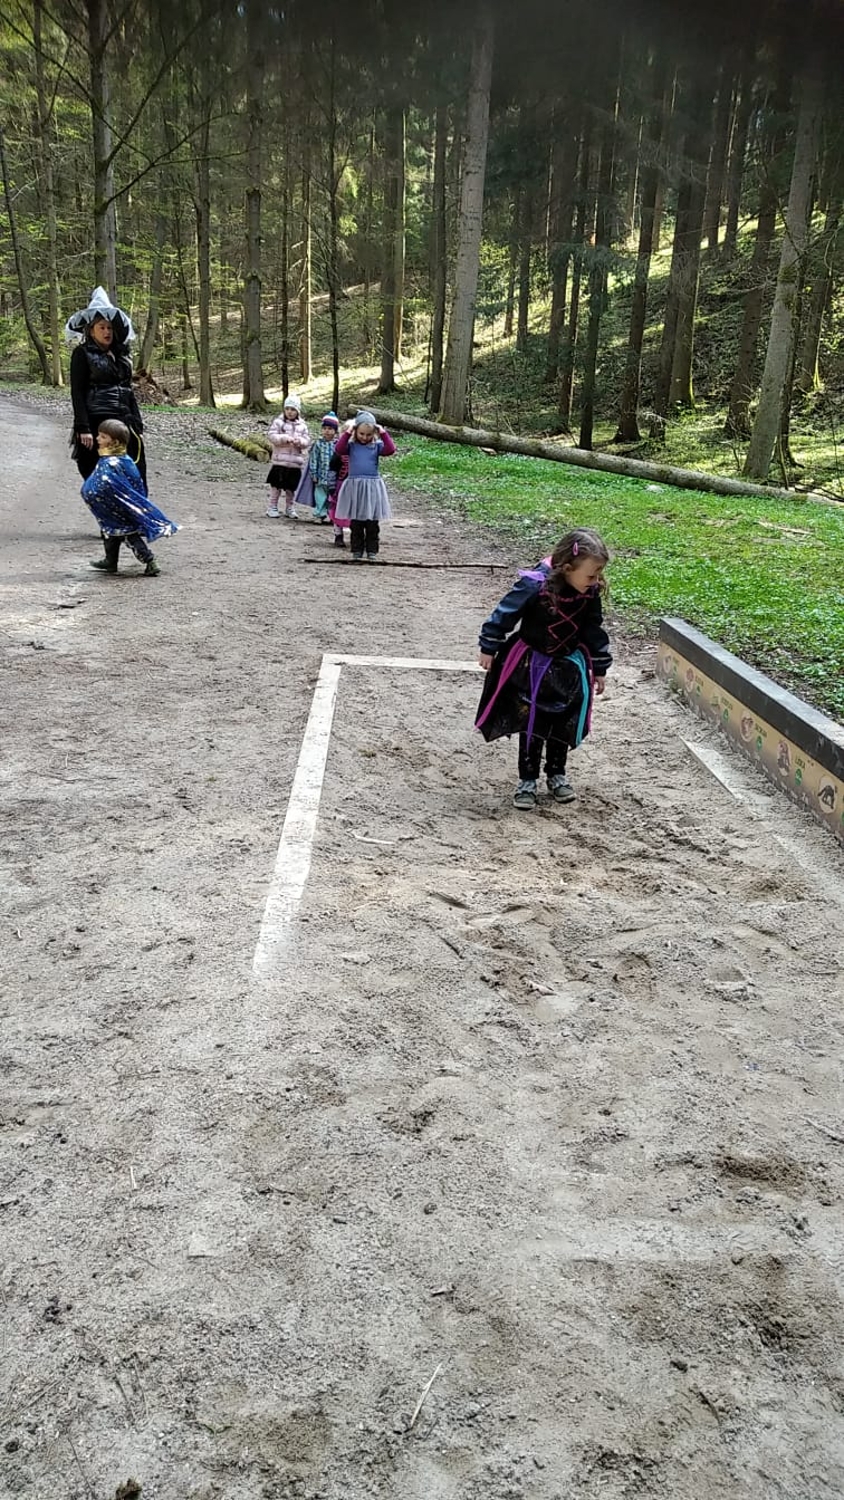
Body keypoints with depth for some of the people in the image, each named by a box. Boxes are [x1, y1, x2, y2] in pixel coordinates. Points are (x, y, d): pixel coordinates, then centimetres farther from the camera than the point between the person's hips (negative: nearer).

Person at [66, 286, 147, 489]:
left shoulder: (120, 354, 17)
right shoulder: (83, 353, 0)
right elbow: (77, 393, -6)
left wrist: (138, 425, 14)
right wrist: (83, 429, -14)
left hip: (124, 422, 6)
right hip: (96, 422, -6)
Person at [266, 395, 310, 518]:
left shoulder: (302, 425, 9)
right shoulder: (278, 422, 0)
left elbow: (307, 441, 4)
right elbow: (272, 436, -9)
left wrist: (299, 441, -17)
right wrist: (285, 438, -21)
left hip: (296, 462, 3)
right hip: (280, 461, -3)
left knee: (291, 487, 11)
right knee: (276, 485, 2)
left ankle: (290, 508, 23)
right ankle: (272, 507, 12)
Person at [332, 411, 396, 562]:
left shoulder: (377, 446, 4)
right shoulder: (351, 445, 3)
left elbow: (390, 450, -10)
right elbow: (338, 450, -13)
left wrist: (384, 433, -9)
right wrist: (347, 433, -13)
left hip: (372, 487, 0)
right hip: (354, 486, 0)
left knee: (372, 524, 5)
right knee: (356, 524, 6)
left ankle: (372, 551, 14)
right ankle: (357, 551, 14)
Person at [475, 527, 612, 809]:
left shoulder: (590, 593, -11)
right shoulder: (535, 585, -28)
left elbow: (594, 631, 3)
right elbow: (504, 614, -17)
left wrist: (599, 669, 9)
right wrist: (488, 648, -9)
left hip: (568, 667, 4)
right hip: (530, 665, -4)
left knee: (563, 724, 12)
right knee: (531, 724, 2)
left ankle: (557, 774, 30)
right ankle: (527, 780, 14)